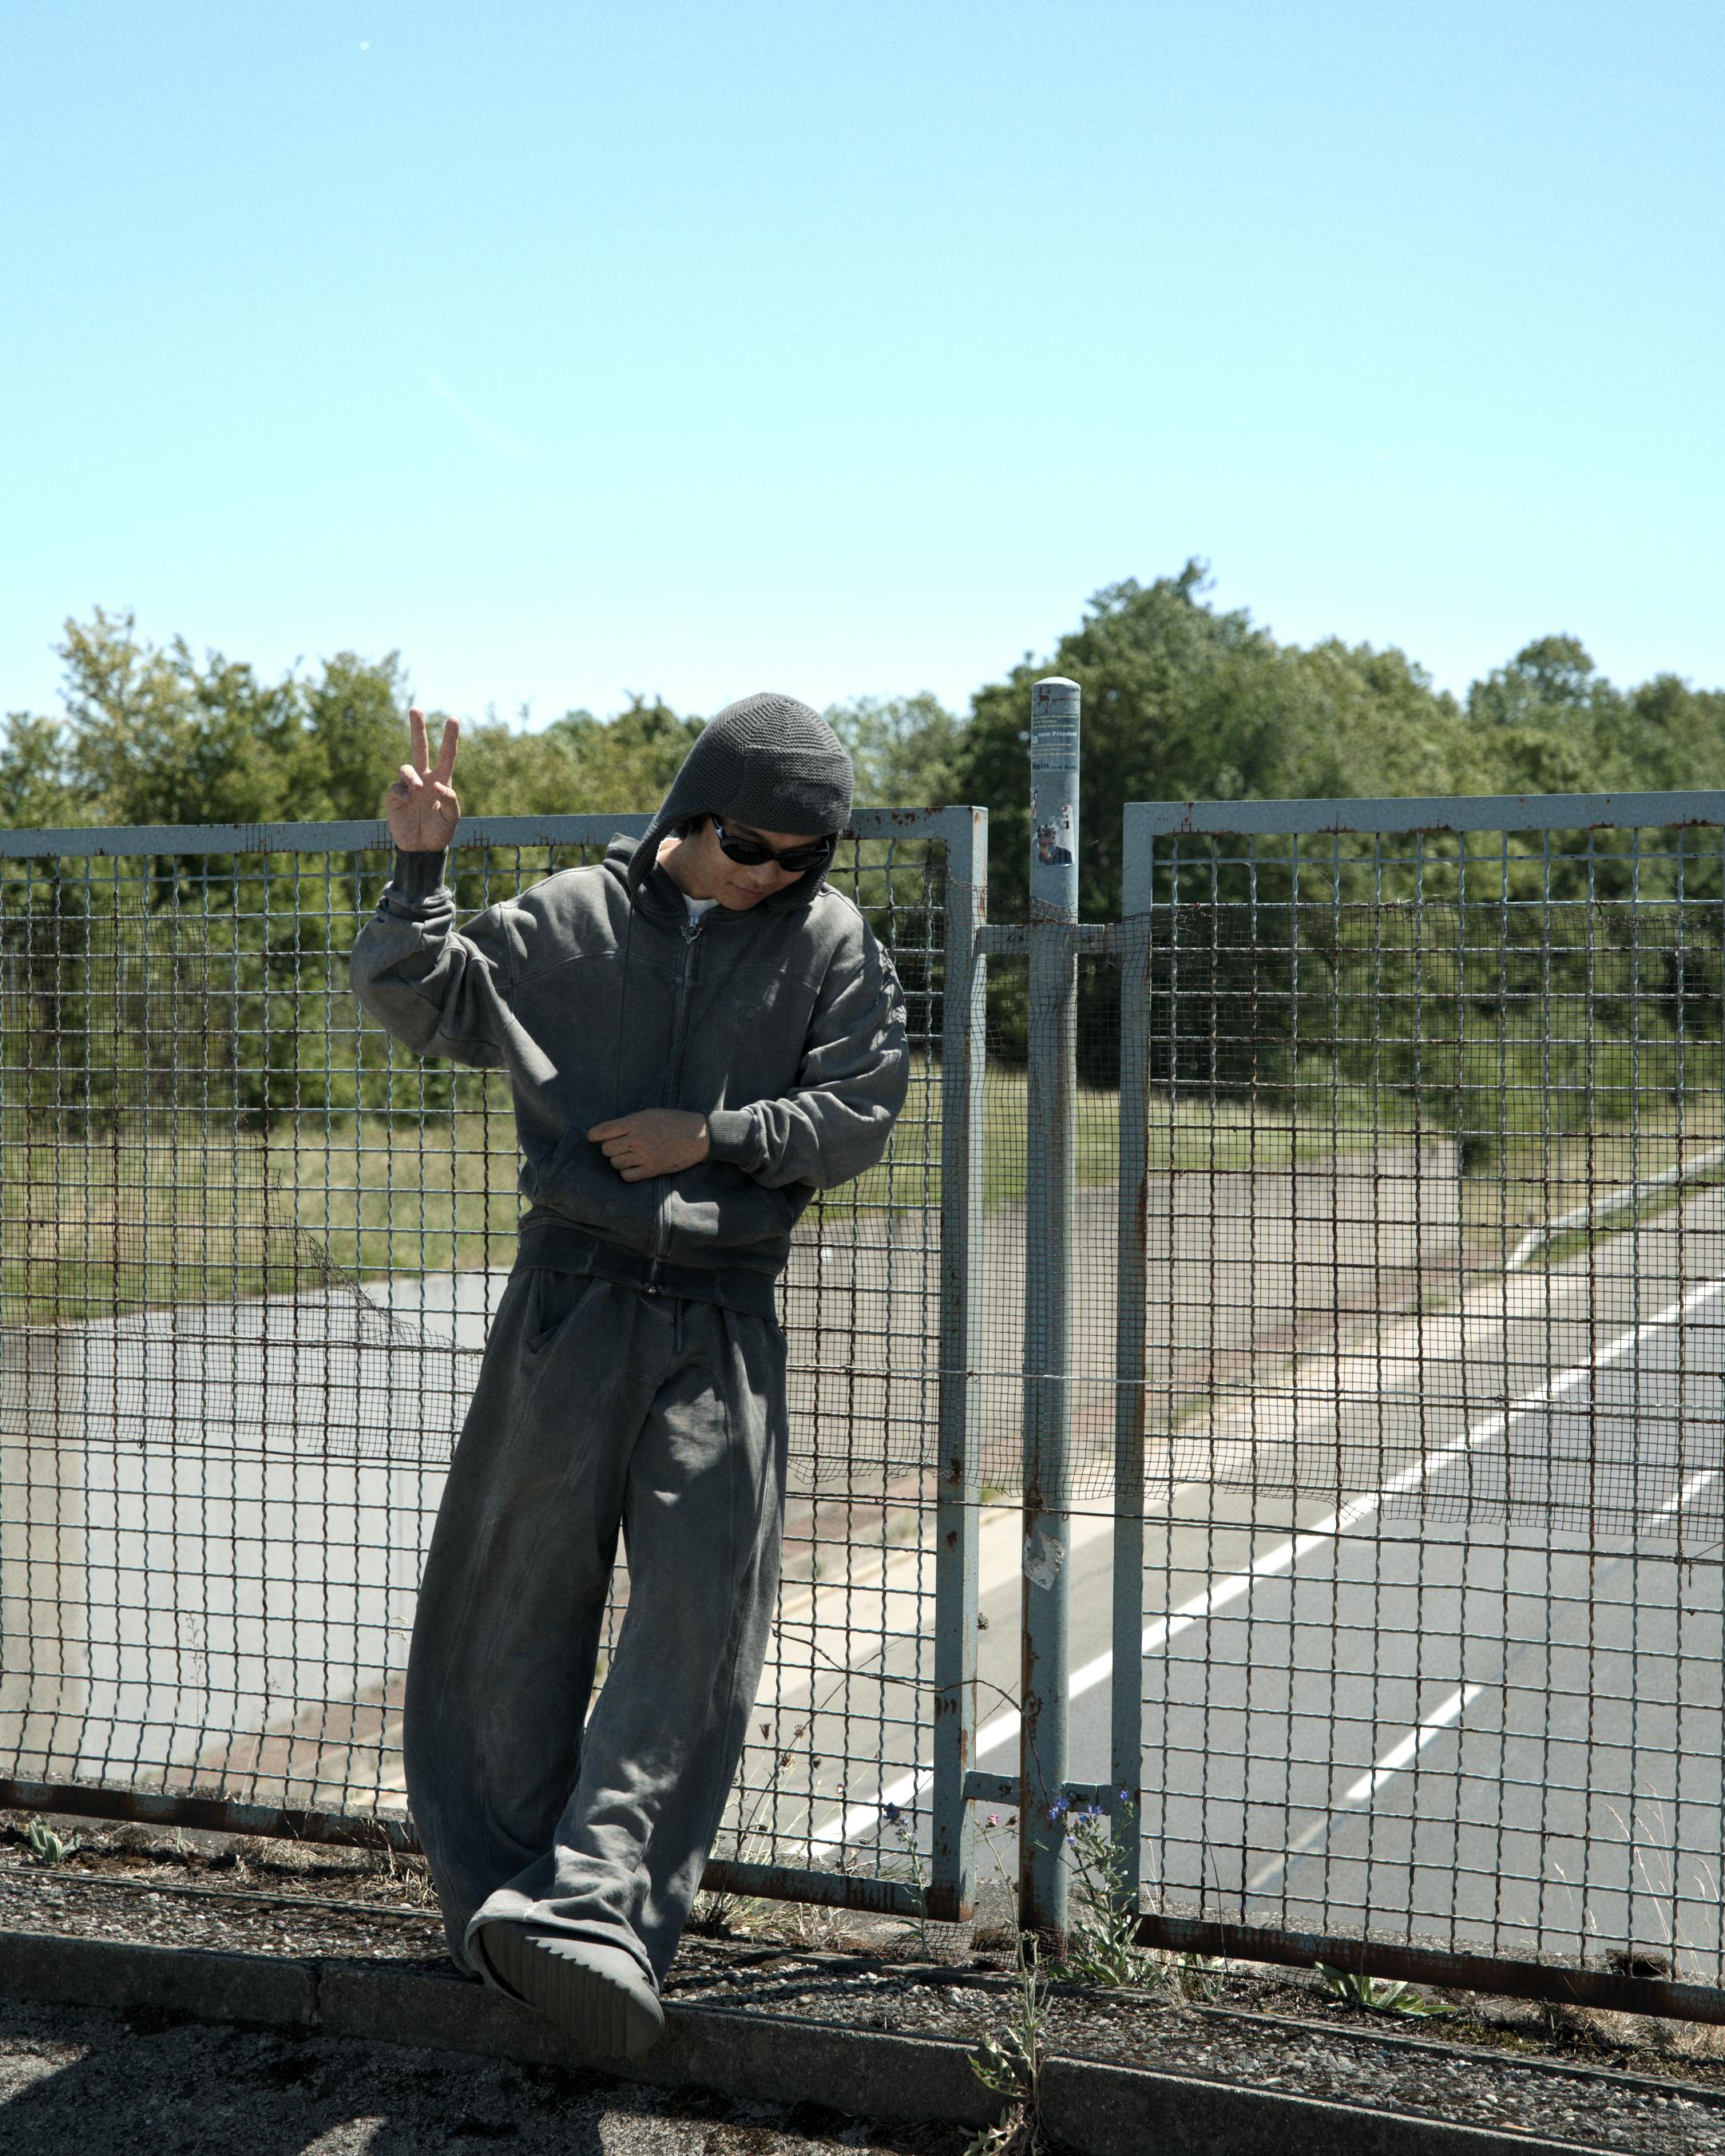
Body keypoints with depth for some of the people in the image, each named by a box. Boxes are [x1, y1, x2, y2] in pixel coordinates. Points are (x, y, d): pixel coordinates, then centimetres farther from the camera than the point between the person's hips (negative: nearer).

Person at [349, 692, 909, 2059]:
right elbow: (412, 997, 7)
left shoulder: (833, 943, 6)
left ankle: (594, 1906, -11)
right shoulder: (574, 920, 7)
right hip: (571, 1301, 0)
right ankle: (493, 1895, 16)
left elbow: (860, 1115, 0)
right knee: (522, 1604, 4)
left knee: (694, 1621, -9)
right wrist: (421, 869, -8)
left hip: (725, 1322, 0)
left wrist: (709, 1139, -9)